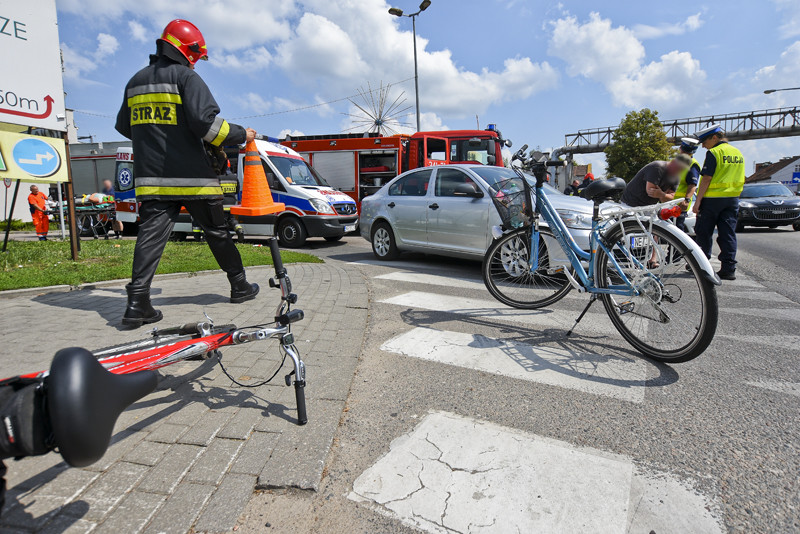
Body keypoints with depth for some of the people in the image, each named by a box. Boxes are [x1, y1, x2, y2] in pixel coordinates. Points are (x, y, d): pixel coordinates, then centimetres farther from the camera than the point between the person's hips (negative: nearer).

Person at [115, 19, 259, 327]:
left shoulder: (135, 81, 19)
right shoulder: (185, 76, -3)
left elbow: (124, 127, 27)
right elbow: (205, 121, -17)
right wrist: (241, 135, -4)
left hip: (151, 178, 5)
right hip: (191, 176, -5)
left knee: (151, 234, -1)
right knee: (217, 232, 7)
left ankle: (137, 302, -10)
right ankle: (240, 287, 18)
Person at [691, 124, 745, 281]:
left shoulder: (714, 152, -10)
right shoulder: (737, 153, 15)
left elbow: (706, 178, -16)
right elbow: (740, 180, 18)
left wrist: (698, 201, -15)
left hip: (712, 199, -7)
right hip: (733, 199, 7)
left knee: (704, 233, 5)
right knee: (728, 234, 6)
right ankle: (729, 269, 4)